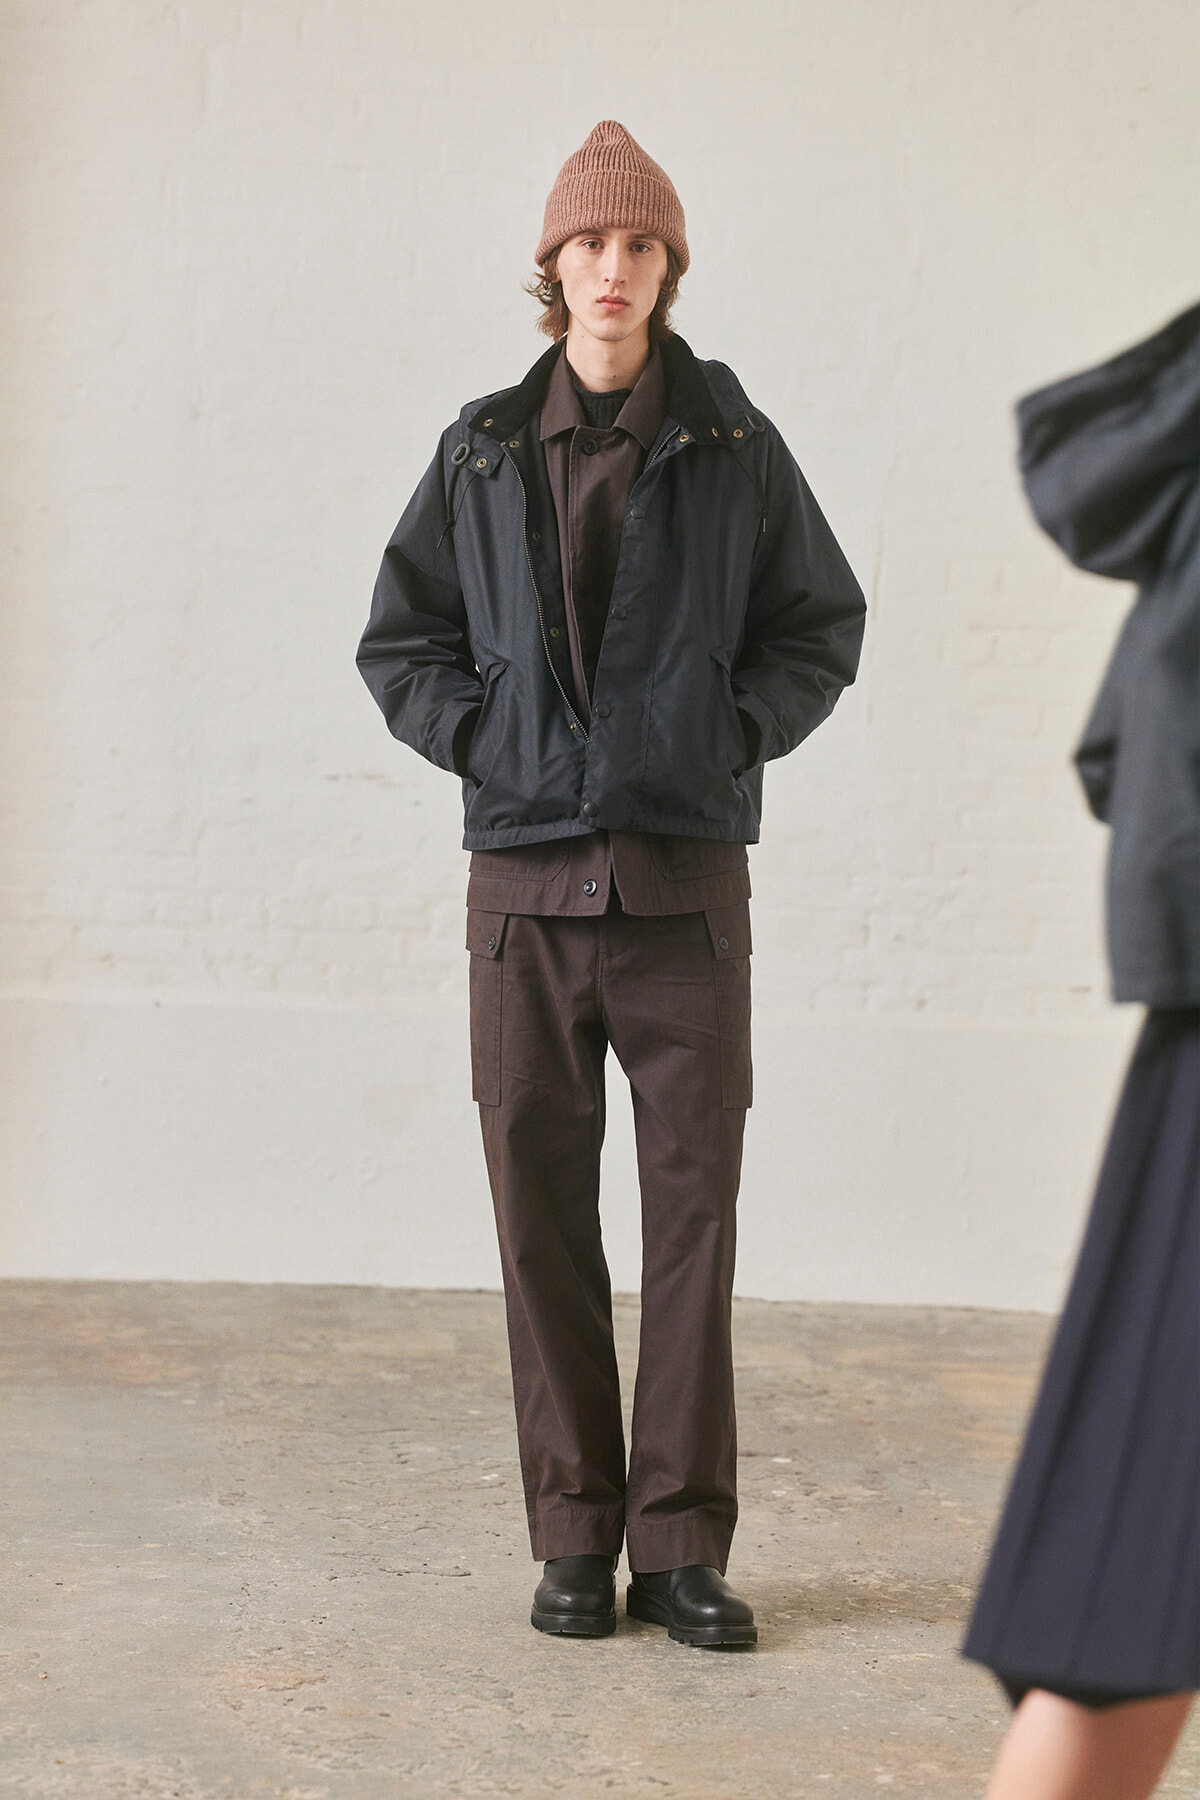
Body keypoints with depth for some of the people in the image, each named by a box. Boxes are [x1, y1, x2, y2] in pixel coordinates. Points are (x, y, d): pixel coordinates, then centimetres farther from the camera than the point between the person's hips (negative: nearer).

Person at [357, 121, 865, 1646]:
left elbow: (823, 626, 13)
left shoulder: (735, 449, 4)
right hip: (528, 877, 1)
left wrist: (731, 734, -1)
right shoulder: (483, 453, 7)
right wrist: (488, 741, 0)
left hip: (684, 878, -1)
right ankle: (576, 1536, 13)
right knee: (544, 1219, 2)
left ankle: (682, 1544, 7)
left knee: (693, 1211, -1)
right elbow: (399, 640, 15)